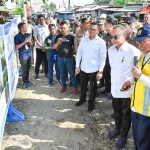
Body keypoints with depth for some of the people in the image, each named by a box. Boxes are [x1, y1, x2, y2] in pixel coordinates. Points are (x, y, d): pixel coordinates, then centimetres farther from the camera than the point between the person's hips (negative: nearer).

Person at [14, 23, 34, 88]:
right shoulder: (17, 36, -12)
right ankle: (24, 82, 18)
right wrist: (24, 42, -21)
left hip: (29, 54, 6)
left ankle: (27, 80, 31)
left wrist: (30, 42, -12)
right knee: (24, 70, 3)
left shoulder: (27, 34, 4)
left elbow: (31, 45, 11)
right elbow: (16, 47, -15)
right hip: (23, 55, -6)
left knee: (28, 69, 16)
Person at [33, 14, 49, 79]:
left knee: (46, 61, 9)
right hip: (39, 47, -1)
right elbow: (35, 38, -5)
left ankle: (46, 73, 24)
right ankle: (36, 73, 22)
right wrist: (41, 46, -12)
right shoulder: (36, 28, -4)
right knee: (38, 61, 8)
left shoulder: (48, 27, -2)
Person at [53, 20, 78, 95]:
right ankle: (64, 86, 30)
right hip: (60, 58, 3)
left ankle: (75, 87, 14)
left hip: (69, 58, -3)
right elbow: (53, 47, 1)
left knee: (72, 74, 2)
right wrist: (58, 42, -16)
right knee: (62, 73, 15)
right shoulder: (58, 36, 2)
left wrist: (72, 53, -7)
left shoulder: (71, 36, -6)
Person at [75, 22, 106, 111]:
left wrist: (100, 71, -13)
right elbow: (79, 53, 6)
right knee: (83, 85, 21)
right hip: (83, 68, 4)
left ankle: (91, 102, 32)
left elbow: (103, 57, -10)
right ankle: (82, 98, 43)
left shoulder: (101, 42, -9)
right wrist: (77, 66, 3)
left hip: (94, 69, -3)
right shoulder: (84, 40, 2)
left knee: (93, 87, 13)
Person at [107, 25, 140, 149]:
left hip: (128, 89, -5)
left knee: (126, 114, 15)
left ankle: (123, 135, 36)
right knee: (116, 111, 24)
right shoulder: (111, 50, 0)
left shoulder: (133, 51, -20)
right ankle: (117, 128, 48)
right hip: (115, 87, 5)